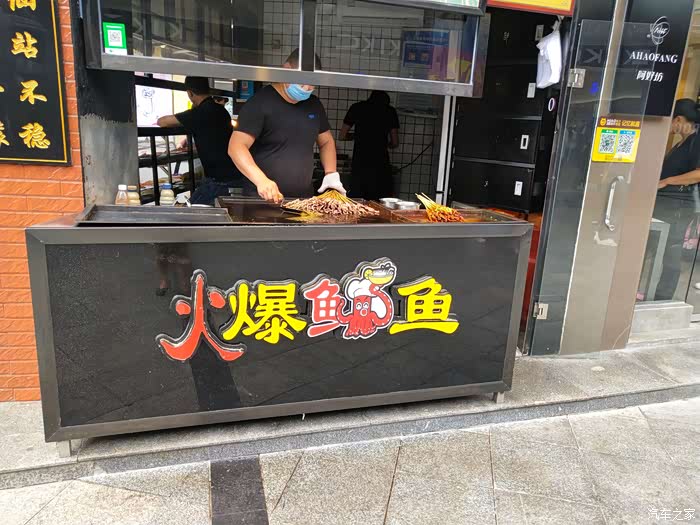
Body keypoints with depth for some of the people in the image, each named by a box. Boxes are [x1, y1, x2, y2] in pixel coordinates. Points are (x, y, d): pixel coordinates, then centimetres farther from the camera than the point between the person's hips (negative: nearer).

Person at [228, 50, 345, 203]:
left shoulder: (314, 104, 9)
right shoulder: (260, 102, -10)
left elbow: (326, 142, 19)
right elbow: (236, 146, -17)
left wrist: (331, 174, 1)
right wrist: (261, 180, -33)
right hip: (261, 199, -5)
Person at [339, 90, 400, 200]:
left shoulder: (356, 108, 10)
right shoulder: (390, 111, 8)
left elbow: (342, 136, 13)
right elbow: (395, 143, 9)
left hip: (359, 163, 1)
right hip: (380, 163, -1)